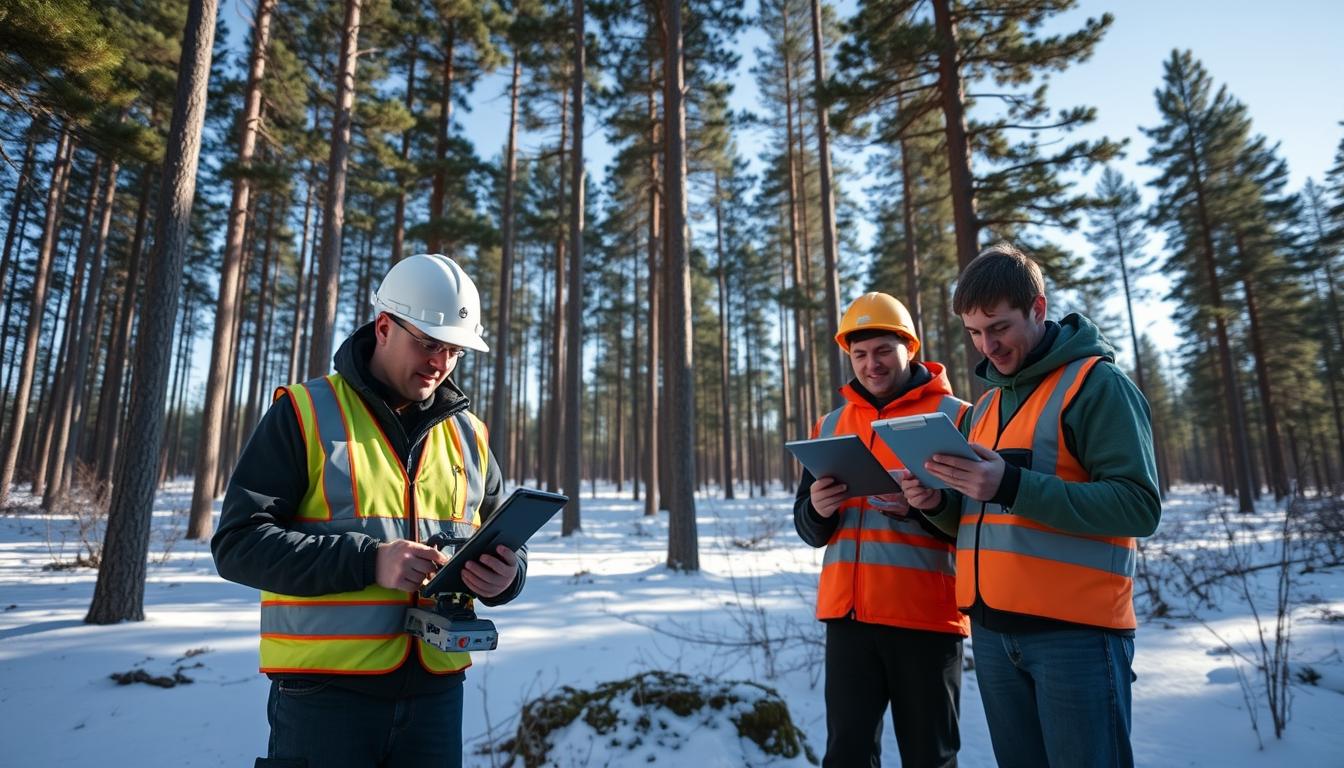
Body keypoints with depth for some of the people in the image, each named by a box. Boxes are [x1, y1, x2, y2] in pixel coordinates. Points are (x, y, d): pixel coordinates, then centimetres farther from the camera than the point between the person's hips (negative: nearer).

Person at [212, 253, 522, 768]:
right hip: (323, 693, -3)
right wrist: (367, 561, -22)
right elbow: (238, 542, -10)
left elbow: (503, 545, 12)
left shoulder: (468, 435, 6)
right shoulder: (305, 413, -5)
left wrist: (505, 574, -12)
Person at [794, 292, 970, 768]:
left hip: (927, 614, -3)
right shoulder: (831, 424, 13)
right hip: (848, 611, 4)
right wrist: (817, 509, -8)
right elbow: (809, 529, 15)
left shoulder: (955, 417, 0)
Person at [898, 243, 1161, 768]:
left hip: (1075, 630, -6)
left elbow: (1138, 506, -17)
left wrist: (1012, 486, -26)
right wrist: (937, 503, -3)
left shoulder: (1097, 383, -6)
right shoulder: (984, 406, 15)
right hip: (991, 630, 7)